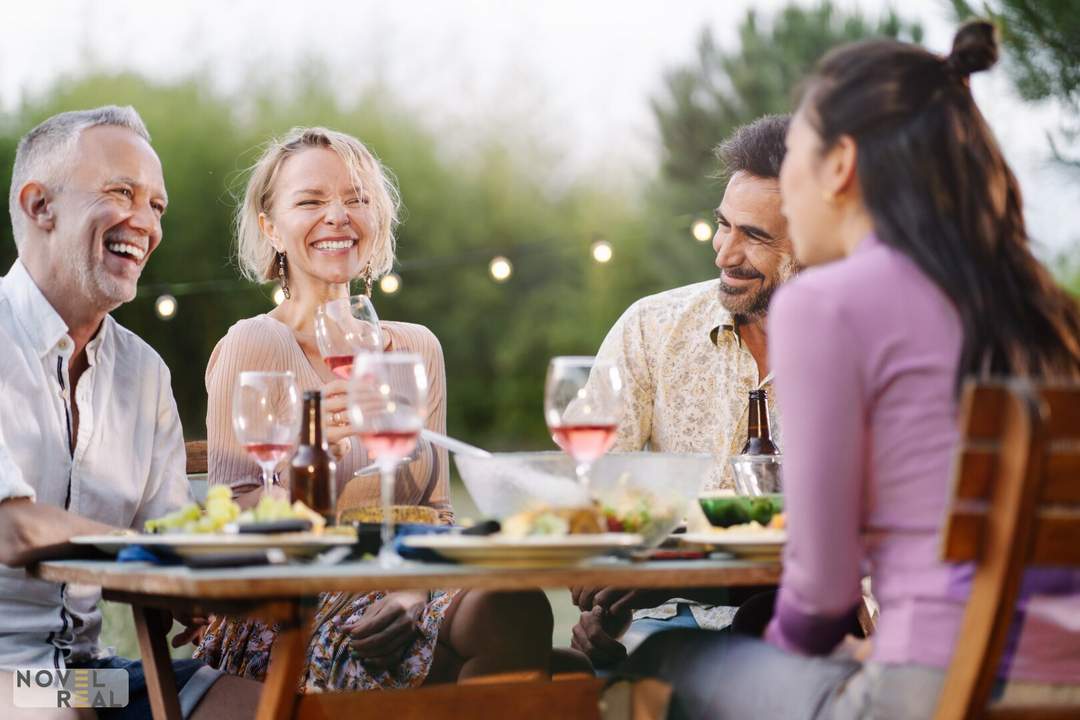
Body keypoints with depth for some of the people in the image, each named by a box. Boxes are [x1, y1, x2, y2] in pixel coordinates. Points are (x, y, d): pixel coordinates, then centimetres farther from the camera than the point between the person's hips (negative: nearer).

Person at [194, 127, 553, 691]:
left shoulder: (416, 348, 13)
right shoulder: (253, 345, -3)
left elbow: (435, 509, 12)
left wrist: (412, 590, -10)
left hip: (384, 603, 5)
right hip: (279, 614, -5)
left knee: (520, 606, -30)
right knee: (505, 614, -31)